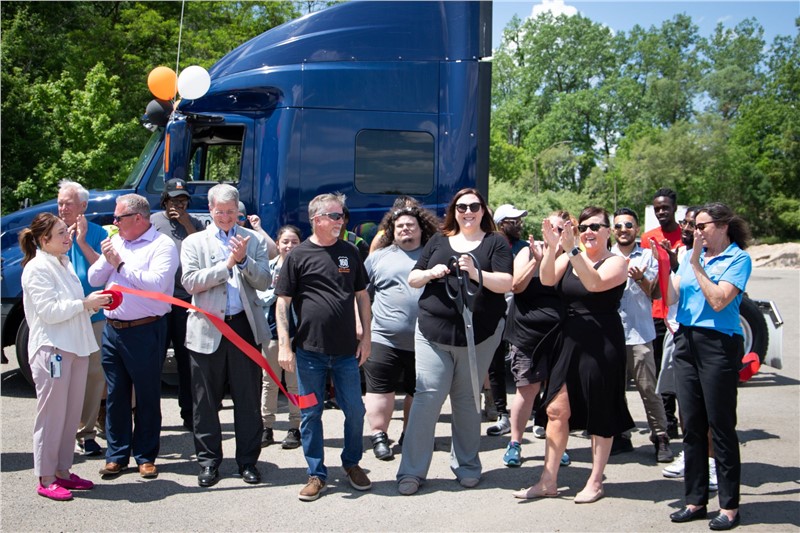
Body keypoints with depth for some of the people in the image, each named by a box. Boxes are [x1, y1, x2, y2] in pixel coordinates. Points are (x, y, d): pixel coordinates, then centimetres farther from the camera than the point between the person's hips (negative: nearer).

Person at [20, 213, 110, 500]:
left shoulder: (65, 264, 17)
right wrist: (85, 304, -16)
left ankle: (63, 472, 20)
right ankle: (45, 480, 7)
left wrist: (95, 302, 6)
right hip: (51, 349, -8)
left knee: (71, 414, 11)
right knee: (51, 416, -2)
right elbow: (48, 311, -17)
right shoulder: (37, 268, -10)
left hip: (75, 347, 8)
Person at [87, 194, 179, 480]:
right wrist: (107, 259, -6)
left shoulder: (162, 245, -7)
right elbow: (94, 279, 13)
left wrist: (121, 265, -13)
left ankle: (145, 456, 15)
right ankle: (116, 455, 20)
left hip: (145, 331, -6)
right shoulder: (115, 242, 14)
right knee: (116, 395, 11)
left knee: (147, 396, 5)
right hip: (112, 328, 6)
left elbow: (156, 283, -22)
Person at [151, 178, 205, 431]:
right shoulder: (153, 221, 6)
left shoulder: (195, 224, 9)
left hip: (187, 299, 1)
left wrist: (187, 225, -8)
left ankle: (189, 414, 15)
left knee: (187, 358, 6)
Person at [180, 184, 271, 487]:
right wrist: (227, 264, -11)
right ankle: (209, 462, 18)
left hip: (245, 327, 1)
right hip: (207, 331, 0)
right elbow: (190, 282, -6)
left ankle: (248, 461, 16)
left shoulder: (253, 240, 10)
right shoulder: (194, 242, 8)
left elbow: (264, 283, 2)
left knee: (248, 399, 5)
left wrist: (244, 260, -14)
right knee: (206, 402, 6)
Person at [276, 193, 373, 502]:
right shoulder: (298, 256, -2)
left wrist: (366, 337, 8)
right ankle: (317, 475, 19)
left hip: (346, 350, 3)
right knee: (310, 414, 6)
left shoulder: (349, 252, 8)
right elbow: (282, 302, -3)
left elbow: (362, 296, 13)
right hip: (309, 351, -2)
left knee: (355, 411, 7)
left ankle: (352, 463, 28)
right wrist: (284, 345, -9)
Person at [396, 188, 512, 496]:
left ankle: (467, 466, 22)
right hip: (433, 331, 1)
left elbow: (506, 284, -6)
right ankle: (412, 470, 0)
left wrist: (476, 273, -22)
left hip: (478, 335, -1)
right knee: (427, 396, -6)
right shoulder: (439, 240, 14)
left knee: (466, 400, 7)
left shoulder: (495, 242, 5)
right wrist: (430, 273, -8)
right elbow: (413, 279, 13)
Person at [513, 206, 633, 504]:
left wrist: (572, 250, -30)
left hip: (602, 343, -4)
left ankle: (595, 482, 17)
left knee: (599, 415, 5)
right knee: (557, 410, 2)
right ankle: (549, 481, 8)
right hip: (569, 341, 5)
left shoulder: (616, 263, -4)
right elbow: (547, 280, -8)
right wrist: (552, 247, -21)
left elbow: (594, 283, -24)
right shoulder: (569, 258, 9)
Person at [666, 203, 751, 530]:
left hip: (719, 345, -6)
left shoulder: (738, 259, -5)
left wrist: (696, 266, -12)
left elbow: (718, 301, -16)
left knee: (720, 425, -2)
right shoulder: (692, 255, 13)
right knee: (691, 425, 9)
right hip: (686, 341, 6)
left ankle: (729, 506, 6)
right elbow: (671, 297, 9)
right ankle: (696, 500, 17)